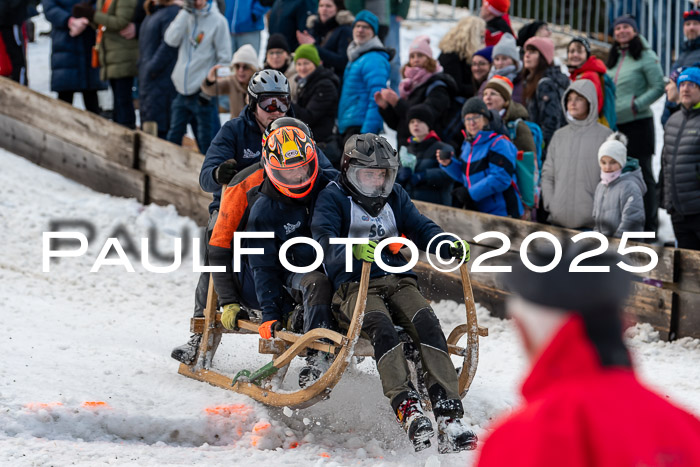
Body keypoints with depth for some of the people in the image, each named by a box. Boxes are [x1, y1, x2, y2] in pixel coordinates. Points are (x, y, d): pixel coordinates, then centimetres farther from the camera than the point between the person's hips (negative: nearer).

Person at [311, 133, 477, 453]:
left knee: (427, 324, -26)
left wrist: (449, 246, -11)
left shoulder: (395, 197, 21)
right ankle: (408, 411, -48)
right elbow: (325, 241, -12)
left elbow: (420, 228, 12)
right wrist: (352, 250, -35)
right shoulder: (333, 198, 5)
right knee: (381, 327, -35)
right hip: (354, 286, -4)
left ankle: (449, 418, -36)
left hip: (399, 282, 4)